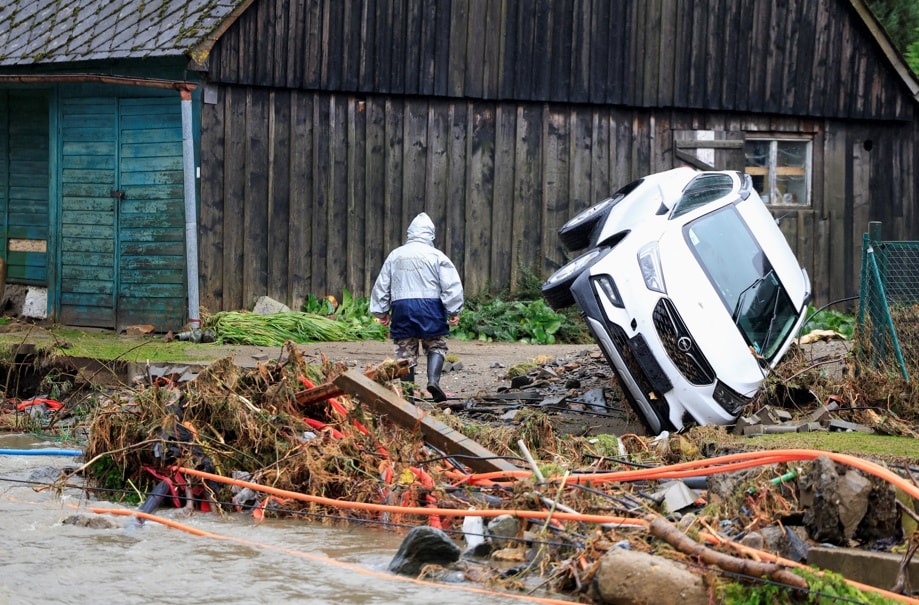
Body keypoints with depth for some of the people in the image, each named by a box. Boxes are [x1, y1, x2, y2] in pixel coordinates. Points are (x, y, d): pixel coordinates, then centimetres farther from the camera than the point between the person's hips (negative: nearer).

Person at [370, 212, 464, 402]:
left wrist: (382, 311, 23)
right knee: (436, 346, 8)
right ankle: (433, 380, -15)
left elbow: (381, 285, 16)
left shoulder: (395, 256, 11)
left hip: (401, 308, 3)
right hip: (430, 306, -3)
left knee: (405, 350, 8)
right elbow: (451, 286, -4)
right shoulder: (437, 256, -1)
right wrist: (454, 311, 2)